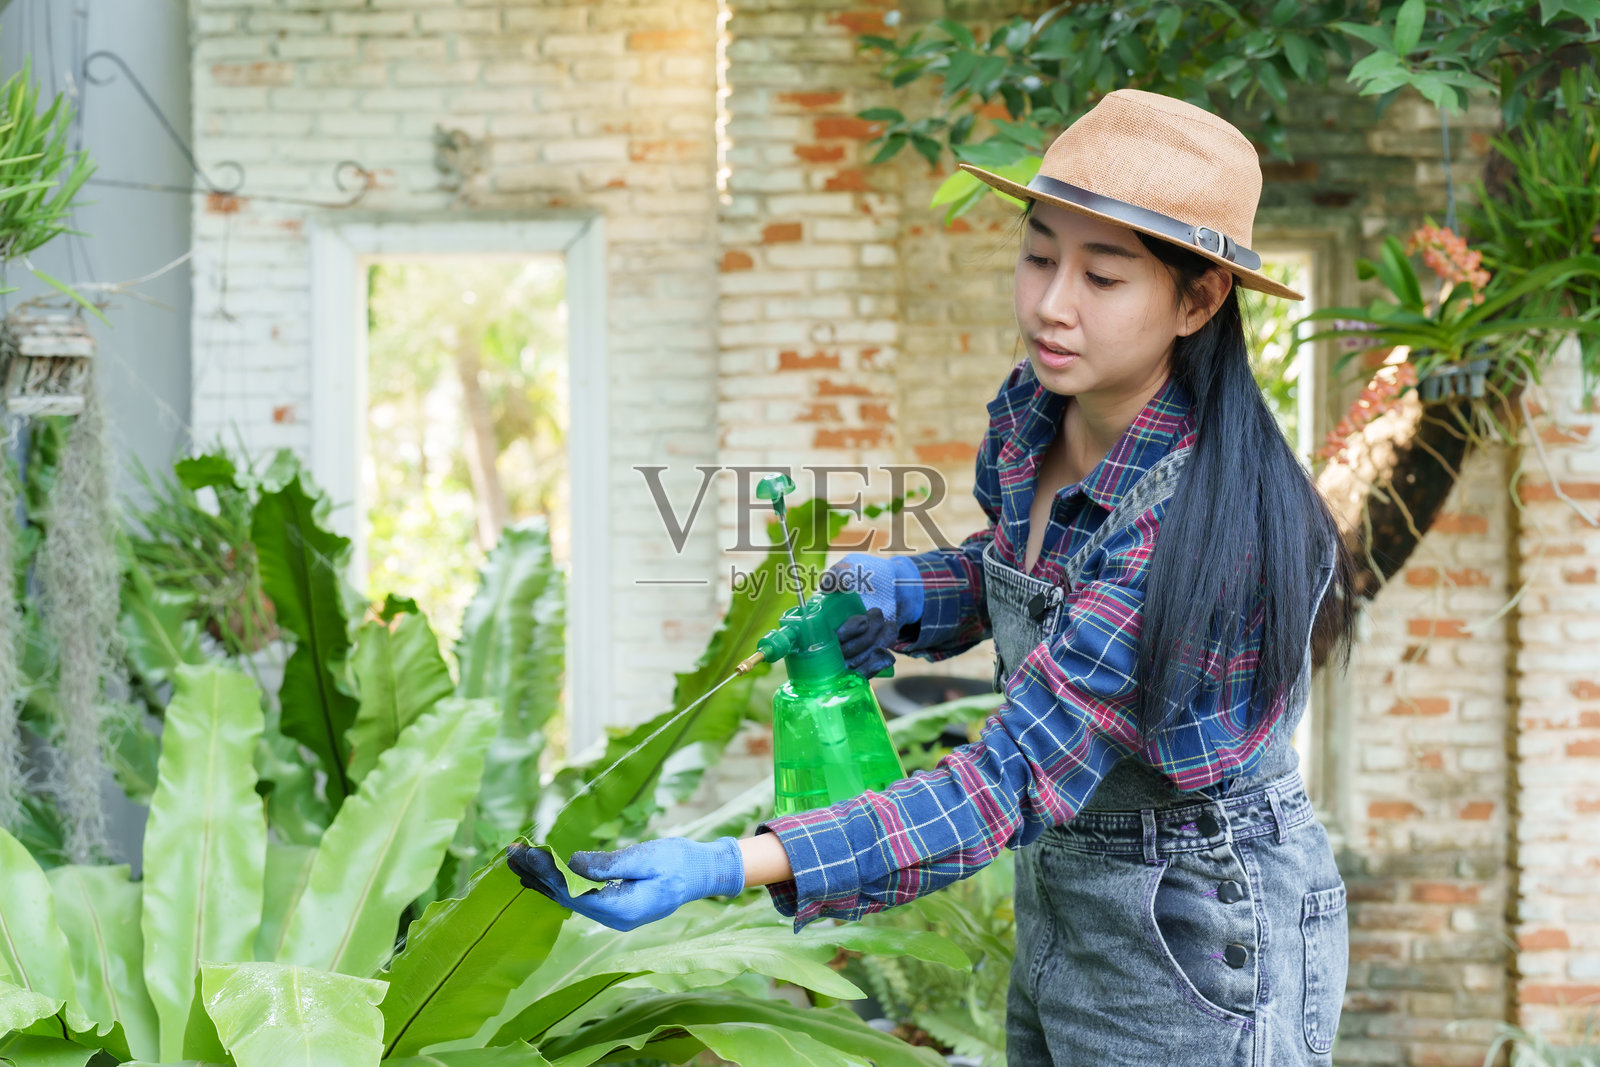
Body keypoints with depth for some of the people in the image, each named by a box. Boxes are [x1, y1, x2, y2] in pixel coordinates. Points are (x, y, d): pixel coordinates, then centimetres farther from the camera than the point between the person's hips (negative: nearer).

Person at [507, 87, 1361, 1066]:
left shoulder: (1199, 520, -30)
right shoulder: (1032, 415, -5)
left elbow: (1014, 782, -33)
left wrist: (725, 868, -41)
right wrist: (905, 594, -6)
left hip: (1200, 946, -8)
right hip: (1064, 916, 8)